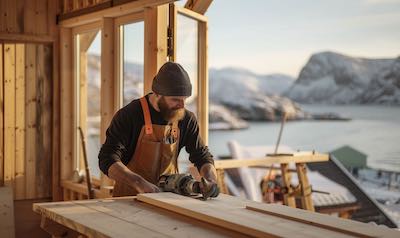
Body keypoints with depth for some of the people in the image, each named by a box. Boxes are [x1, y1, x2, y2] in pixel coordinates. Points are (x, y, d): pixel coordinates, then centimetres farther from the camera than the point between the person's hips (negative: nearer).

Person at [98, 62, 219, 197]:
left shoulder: (186, 119, -1)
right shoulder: (128, 115, -13)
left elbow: (202, 155, 6)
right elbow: (108, 160, -20)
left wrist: (211, 180, -15)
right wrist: (140, 183, -34)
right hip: (129, 196, 0)